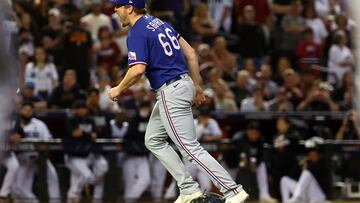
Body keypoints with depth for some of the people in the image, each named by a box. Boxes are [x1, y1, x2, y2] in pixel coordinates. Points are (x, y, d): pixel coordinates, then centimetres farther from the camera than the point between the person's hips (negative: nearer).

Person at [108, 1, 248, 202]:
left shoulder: (137, 33, -14)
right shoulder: (160, 23, 14)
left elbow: (138, 70, -26)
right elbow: (190, 53, 14)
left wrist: (118, 90, -10)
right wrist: (197, 86, 18)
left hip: (171, 93, -10)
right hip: (184, 84, 10)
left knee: (191, 148, -7)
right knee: (153, 141, 19)